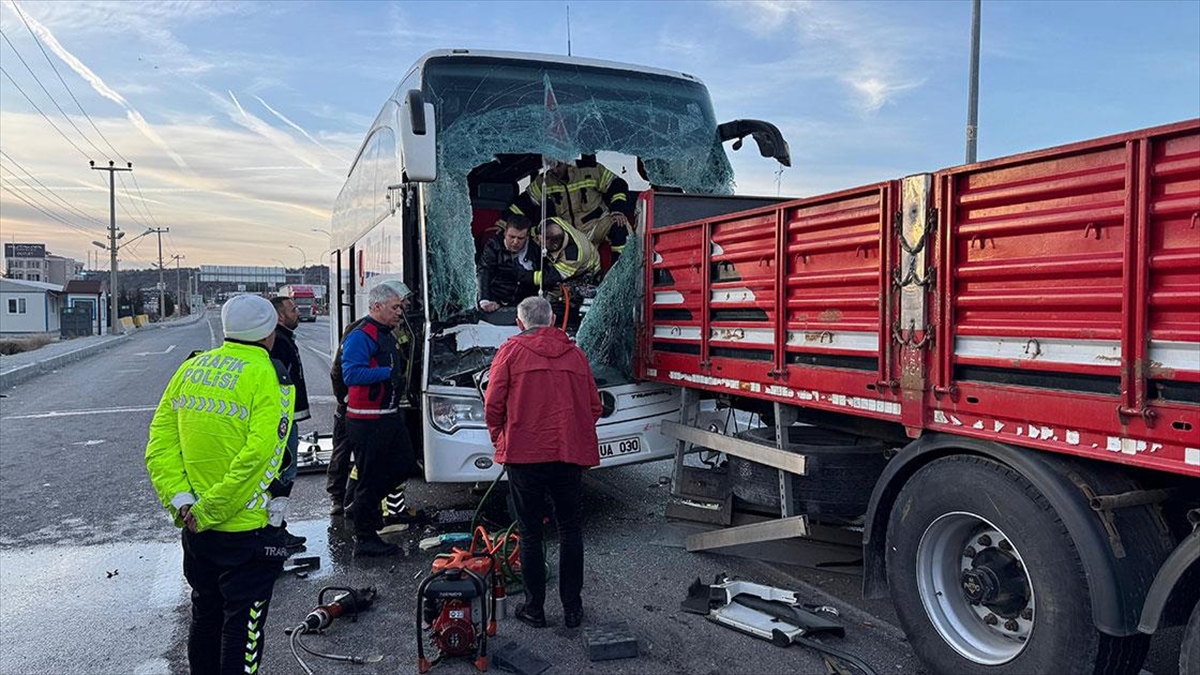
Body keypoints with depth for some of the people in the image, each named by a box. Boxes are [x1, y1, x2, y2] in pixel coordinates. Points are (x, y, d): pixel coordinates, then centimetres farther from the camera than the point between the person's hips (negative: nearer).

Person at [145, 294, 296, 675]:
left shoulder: (190, 368, 4)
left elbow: (159, 440, 0)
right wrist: (210, 511, -16)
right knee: (243, 626, 6)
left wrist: (179, 499, -4)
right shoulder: (268, 376, -15)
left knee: (205, 615, 23)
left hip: (196, 527, 7)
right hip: (246, 529, -6)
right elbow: (257, 456, -24)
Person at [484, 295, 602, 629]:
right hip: (571, 455, 3)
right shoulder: (575, 353, 9)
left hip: (525, 454, -2)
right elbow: (594, 407, 9)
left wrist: (500, 440, 12)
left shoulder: (511, 351, 0)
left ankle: (534, 608, 15)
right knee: (570, 530, 12)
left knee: (530, 533, 8)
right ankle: (572, 608, 17)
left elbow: (493, 405, -4)